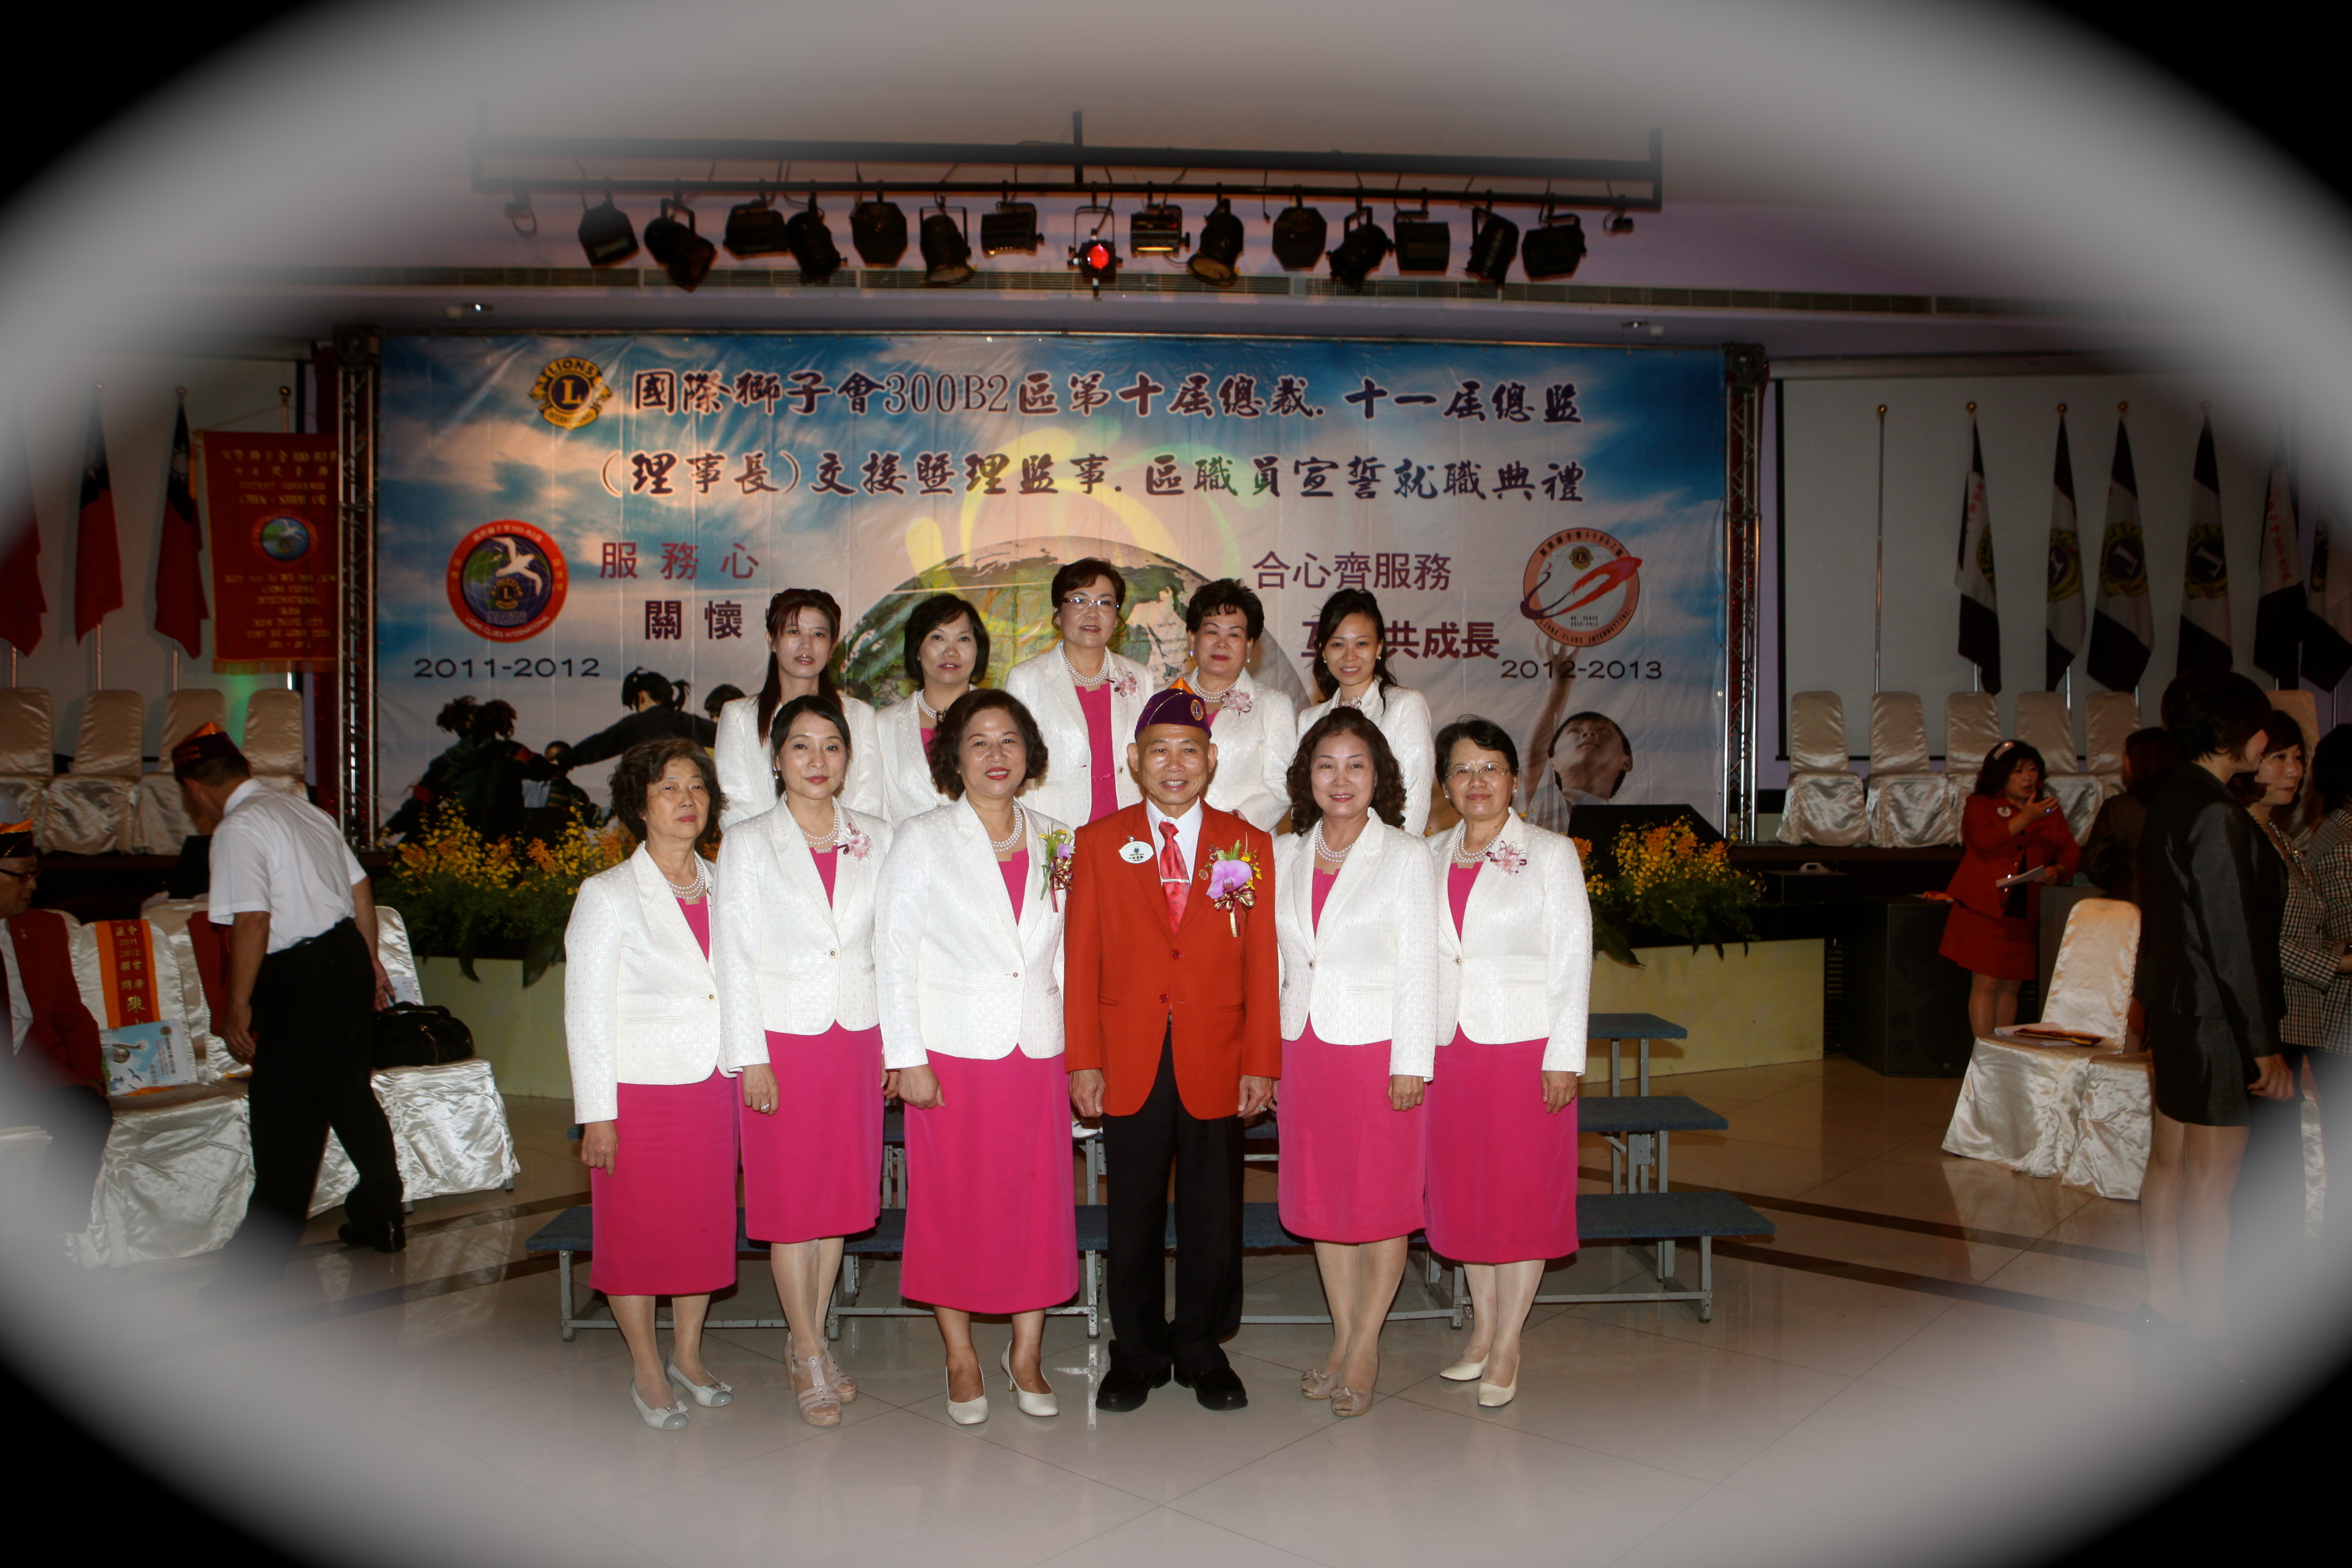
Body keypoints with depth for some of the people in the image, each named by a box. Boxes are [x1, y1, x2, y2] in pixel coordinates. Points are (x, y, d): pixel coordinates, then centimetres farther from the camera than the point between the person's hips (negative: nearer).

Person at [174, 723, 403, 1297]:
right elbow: (360, 888, 17)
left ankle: (261, 1256, 8)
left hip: (301, 979, -9)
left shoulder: (237, 830, -13)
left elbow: (252, 921, -21)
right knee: (349, 1091, 20)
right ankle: (381, 1218, 31)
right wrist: (369, 960, 24)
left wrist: (236, 1005, -15)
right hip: (349, 956, 9)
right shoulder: (302, 808, 13)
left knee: (284, 1118, -1)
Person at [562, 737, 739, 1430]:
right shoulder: (607, 896, -8)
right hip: (639, 1088, -4)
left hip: (712, 1087, 4)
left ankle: (688, 1353, 31)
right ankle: (647, 1369, 24)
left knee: (705, 1223, 12)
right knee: (635, 1232, 7)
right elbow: (586, 1013, -8)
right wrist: (597, 1113, -10)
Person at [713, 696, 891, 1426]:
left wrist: (894, 1043, 3)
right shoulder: (748, 843, -1)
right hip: (783, 1039, -3)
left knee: (840, 1191, 9)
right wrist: (751, 1058, -8)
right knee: (790, 1197, 2)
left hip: (857, 1037, 3)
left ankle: (812, 1339, 24)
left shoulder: (875, 839, 6)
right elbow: (734, 956, -3)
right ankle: (811, 1358, 12)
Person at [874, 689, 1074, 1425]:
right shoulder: (922, 840, -1)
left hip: (1038, 1050, 3)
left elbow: (1066, 948, 13)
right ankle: (961, 1360, 21)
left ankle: (1027, 1353, 22)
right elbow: (894, 953, -4)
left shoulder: (1053, 840, 8)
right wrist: (907, 1058, -9)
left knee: (1041, 1200, 6)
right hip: (953, 1052, -3)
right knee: (954, 1204, 5)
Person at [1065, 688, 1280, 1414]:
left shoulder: (1249, 846, 5)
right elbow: (1081, 962, 2)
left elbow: (1263, 964, 3)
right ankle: (1136, 1354, 26)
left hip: (1217, 1065, 0)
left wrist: (1261, 1064, -1)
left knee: (1212, 1217, 9)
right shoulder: (1098, 843, 5)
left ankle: (1202, 1352, 27)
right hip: (1130, 1064, 0)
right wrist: (1083, 1061, -3)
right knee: (1133, 1218, 9)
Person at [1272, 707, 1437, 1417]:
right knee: (1320, 1195, 12)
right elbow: (1271, 956, 11)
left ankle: (1365, 1347, 19)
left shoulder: (1405, 855, -5)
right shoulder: (1285, 854, 7)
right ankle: (1343, 1336, 27)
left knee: (1383, 1198, 4)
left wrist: (1411, 1063, -11)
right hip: (1304, 1046, 4)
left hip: (1379, 1047, -4)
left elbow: (1418, 966, -7)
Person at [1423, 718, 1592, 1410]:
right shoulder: (1432, 857, 9)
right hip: (1450, 1048, 4)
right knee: (1462, 1190, 10)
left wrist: (1564, 1056, -10)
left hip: (1525, 1045, -4)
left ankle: (1507, 1345, 13)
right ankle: (1482, 1328, 25)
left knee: (1523, 1191, 2)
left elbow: (1572, 958, -5)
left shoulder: (1550, 854, -2)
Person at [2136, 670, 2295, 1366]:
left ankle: (2164, 1310, 26)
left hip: (2174, 1004, 10)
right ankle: (2208, 1335, 7)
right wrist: (2265, 1045, -15)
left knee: (2168, 1164, 15)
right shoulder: (2217, 814, -19)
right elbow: (2232, 937, -20)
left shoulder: (2171, 800, 10)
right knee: (2211, 1182, -1)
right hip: (2215, 1015, -10)